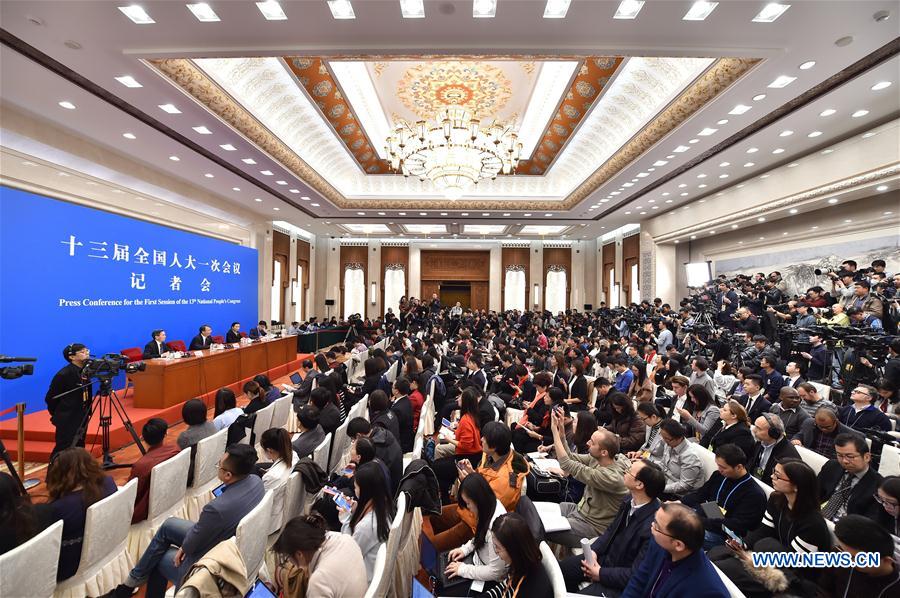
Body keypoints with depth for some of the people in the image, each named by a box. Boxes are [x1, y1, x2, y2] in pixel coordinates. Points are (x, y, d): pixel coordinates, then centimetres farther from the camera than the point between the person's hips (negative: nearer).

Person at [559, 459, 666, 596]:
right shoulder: (630, 499, -9)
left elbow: (637, 575, -23)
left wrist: (601, 574, -16)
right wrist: (594, 550, -6)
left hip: (623, 581, -7)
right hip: (606, 557, 7)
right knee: (561, 569, 5)